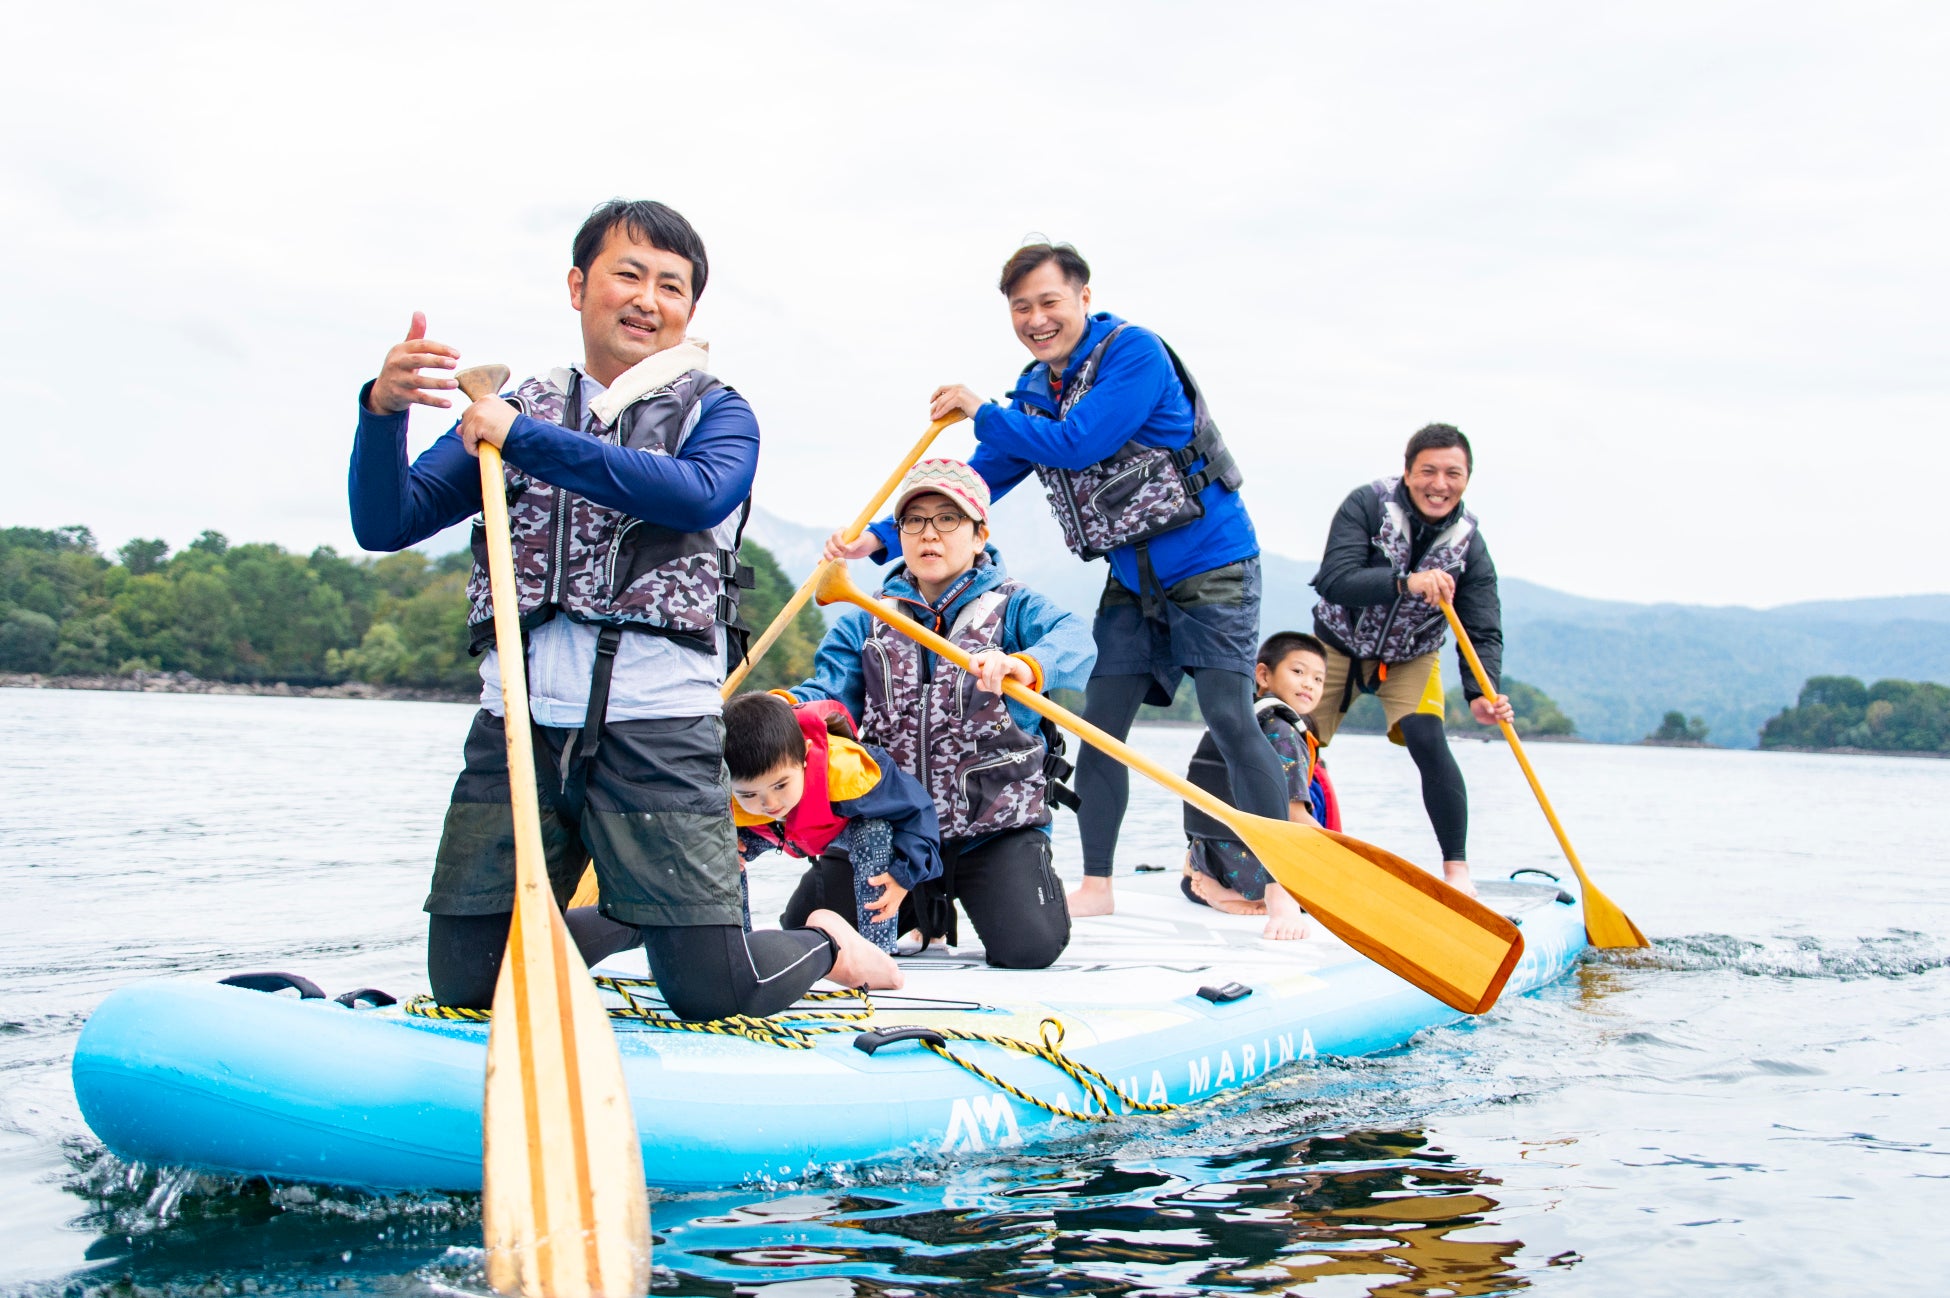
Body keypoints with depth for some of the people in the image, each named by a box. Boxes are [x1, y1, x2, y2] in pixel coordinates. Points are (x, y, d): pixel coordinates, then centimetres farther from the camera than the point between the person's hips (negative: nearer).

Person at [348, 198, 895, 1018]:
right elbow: (384, 525, 9)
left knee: (711, 992, -7)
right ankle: (614, 920, 31)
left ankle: (824, 942, 26)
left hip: (655, 729, -3)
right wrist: (381, 410, -9)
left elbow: (698, 495, -15)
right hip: (519, 723, 3)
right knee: (466, 987, 3)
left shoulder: (716, 413, 10)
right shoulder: (512, 411, 17)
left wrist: (527, 437, -16)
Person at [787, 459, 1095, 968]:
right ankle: (922, 905, 26)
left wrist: (1028, 666, -45)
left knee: (1029, 946, -20)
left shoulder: (1014, 606, 0)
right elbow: (829, 692, -2)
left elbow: (1073, 642, -21)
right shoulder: (865, 623, 12)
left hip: (995, 824, -3)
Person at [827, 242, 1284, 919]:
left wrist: (982, 413, -12)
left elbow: (1077, 444, -25)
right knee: (1100, 724, 4)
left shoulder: (1134, 352, -15)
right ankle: (1096, 884, 14)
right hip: (1134, 580, 7)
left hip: (1210, 564, -7)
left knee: (1229, 719, -12)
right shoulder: (1033, 395, 6)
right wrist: (878, 537, -5)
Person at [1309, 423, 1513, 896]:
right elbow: (1332, 581, -34)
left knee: (1428, 743, -19)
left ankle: (1457, 870, -9)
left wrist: (1481, 694, -39)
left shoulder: (1469, 544, -17)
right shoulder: (1367, 504, -23)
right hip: (1338, 644, -1)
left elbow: (1483, 633, -20)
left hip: (1410, 658, 1)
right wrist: (1405, 583, -47)